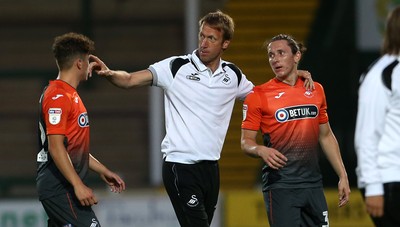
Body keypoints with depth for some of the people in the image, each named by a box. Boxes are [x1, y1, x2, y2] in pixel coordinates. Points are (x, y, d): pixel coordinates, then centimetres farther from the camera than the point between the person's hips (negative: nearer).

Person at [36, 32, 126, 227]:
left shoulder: (70, 95, 20)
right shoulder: (58, 96, -13)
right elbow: (55, 146, -20)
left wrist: (102, 171, 27)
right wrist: (78, 185, -25)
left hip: (62, 187, 11)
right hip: (60, 187, -11)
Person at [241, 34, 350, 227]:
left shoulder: (315, 90, 11)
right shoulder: (259, 95, -2)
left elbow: (326, 136, 19)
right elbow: (246, 142, -1)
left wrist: (342, 176, 15)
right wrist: (260, 150, -23)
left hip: (313, 183, 4)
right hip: (280, 186, -4)